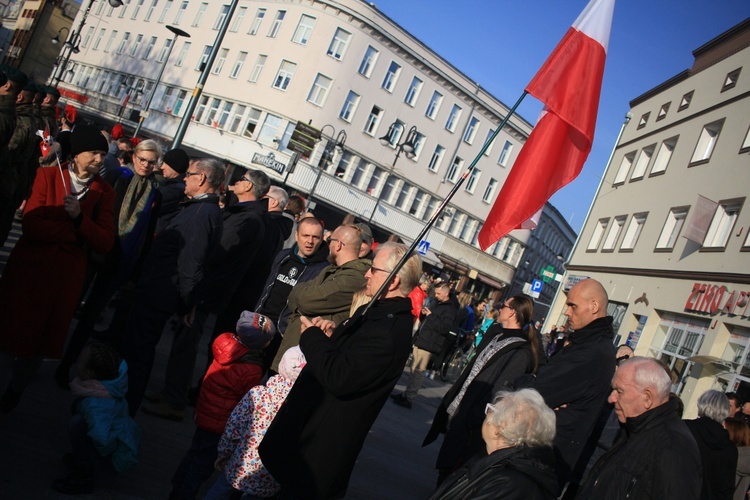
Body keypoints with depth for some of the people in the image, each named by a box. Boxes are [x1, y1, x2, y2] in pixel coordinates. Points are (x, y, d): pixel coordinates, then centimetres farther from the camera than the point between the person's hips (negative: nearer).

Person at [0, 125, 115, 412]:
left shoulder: (104, 192, 0)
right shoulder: (48, 176, -3)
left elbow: (106, 243, -9)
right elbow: (31, 225, -16)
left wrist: (79, 218, -22)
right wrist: (77, 234, -18)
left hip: (66, 278, 2)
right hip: (29, 269, -2)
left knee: (43, 338, 15)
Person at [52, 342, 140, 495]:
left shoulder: (95, 404, -37)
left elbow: (101, 437, -50)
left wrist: (107, 452, -30)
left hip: (118, 458, -9)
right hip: (128, 441, 9)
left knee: (77, 423, -29)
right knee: (78, 407, 17)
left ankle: (85, 477, -12)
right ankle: (83, 458, 22)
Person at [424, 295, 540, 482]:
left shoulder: (521, 353, -19)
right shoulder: (495, 334, 7)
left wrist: (472, 419, -21)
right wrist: (450, 401, 13)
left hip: (471, 427, -8)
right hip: (459, 413, 8)